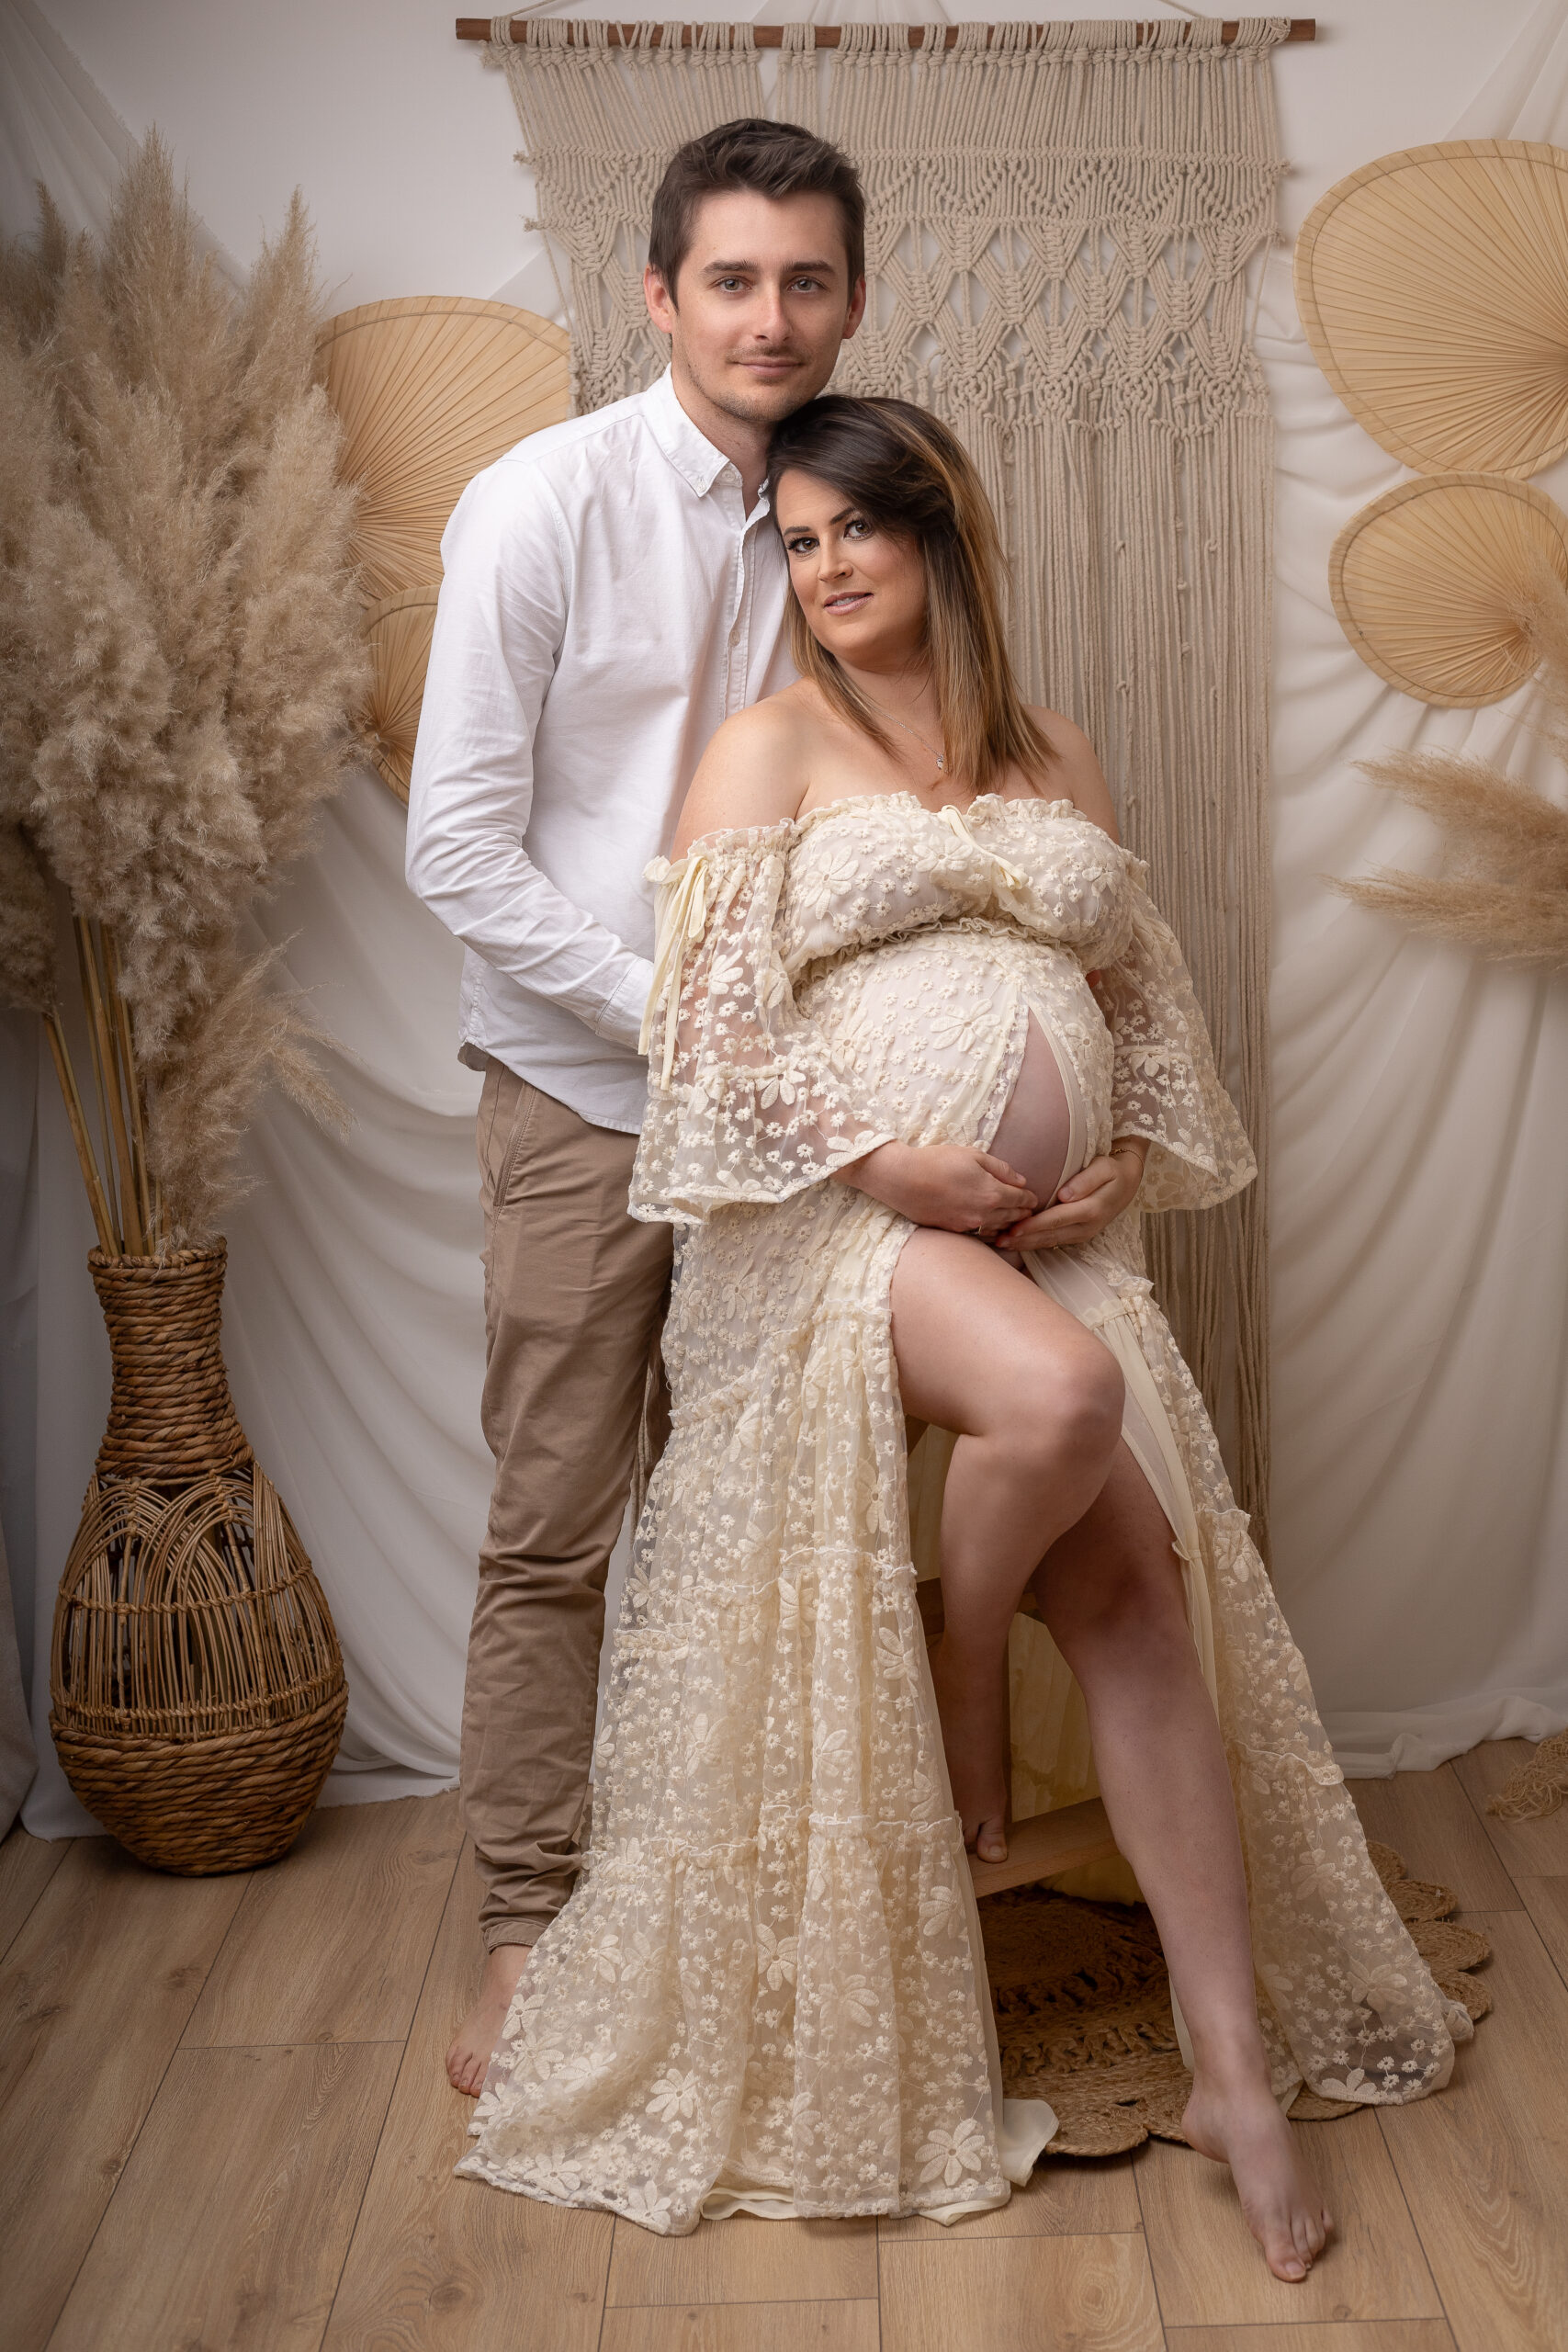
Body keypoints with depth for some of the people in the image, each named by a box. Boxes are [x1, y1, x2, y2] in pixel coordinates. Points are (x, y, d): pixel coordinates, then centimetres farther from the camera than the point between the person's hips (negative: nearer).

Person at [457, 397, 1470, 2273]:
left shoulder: (1055, 764, 19)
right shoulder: (771, 746, 6)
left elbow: (1152, 1006, 21)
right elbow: (708, 1024, -4)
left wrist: (1133, 1163, 2)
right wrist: (888, 1161, -14)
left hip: (1056, 1238, 5)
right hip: (847, 1230, -4)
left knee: (1144, 1599, -10)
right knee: (1062, 1395, -35)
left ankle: (1238, 2070, -3)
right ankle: (960, 1670, -2)